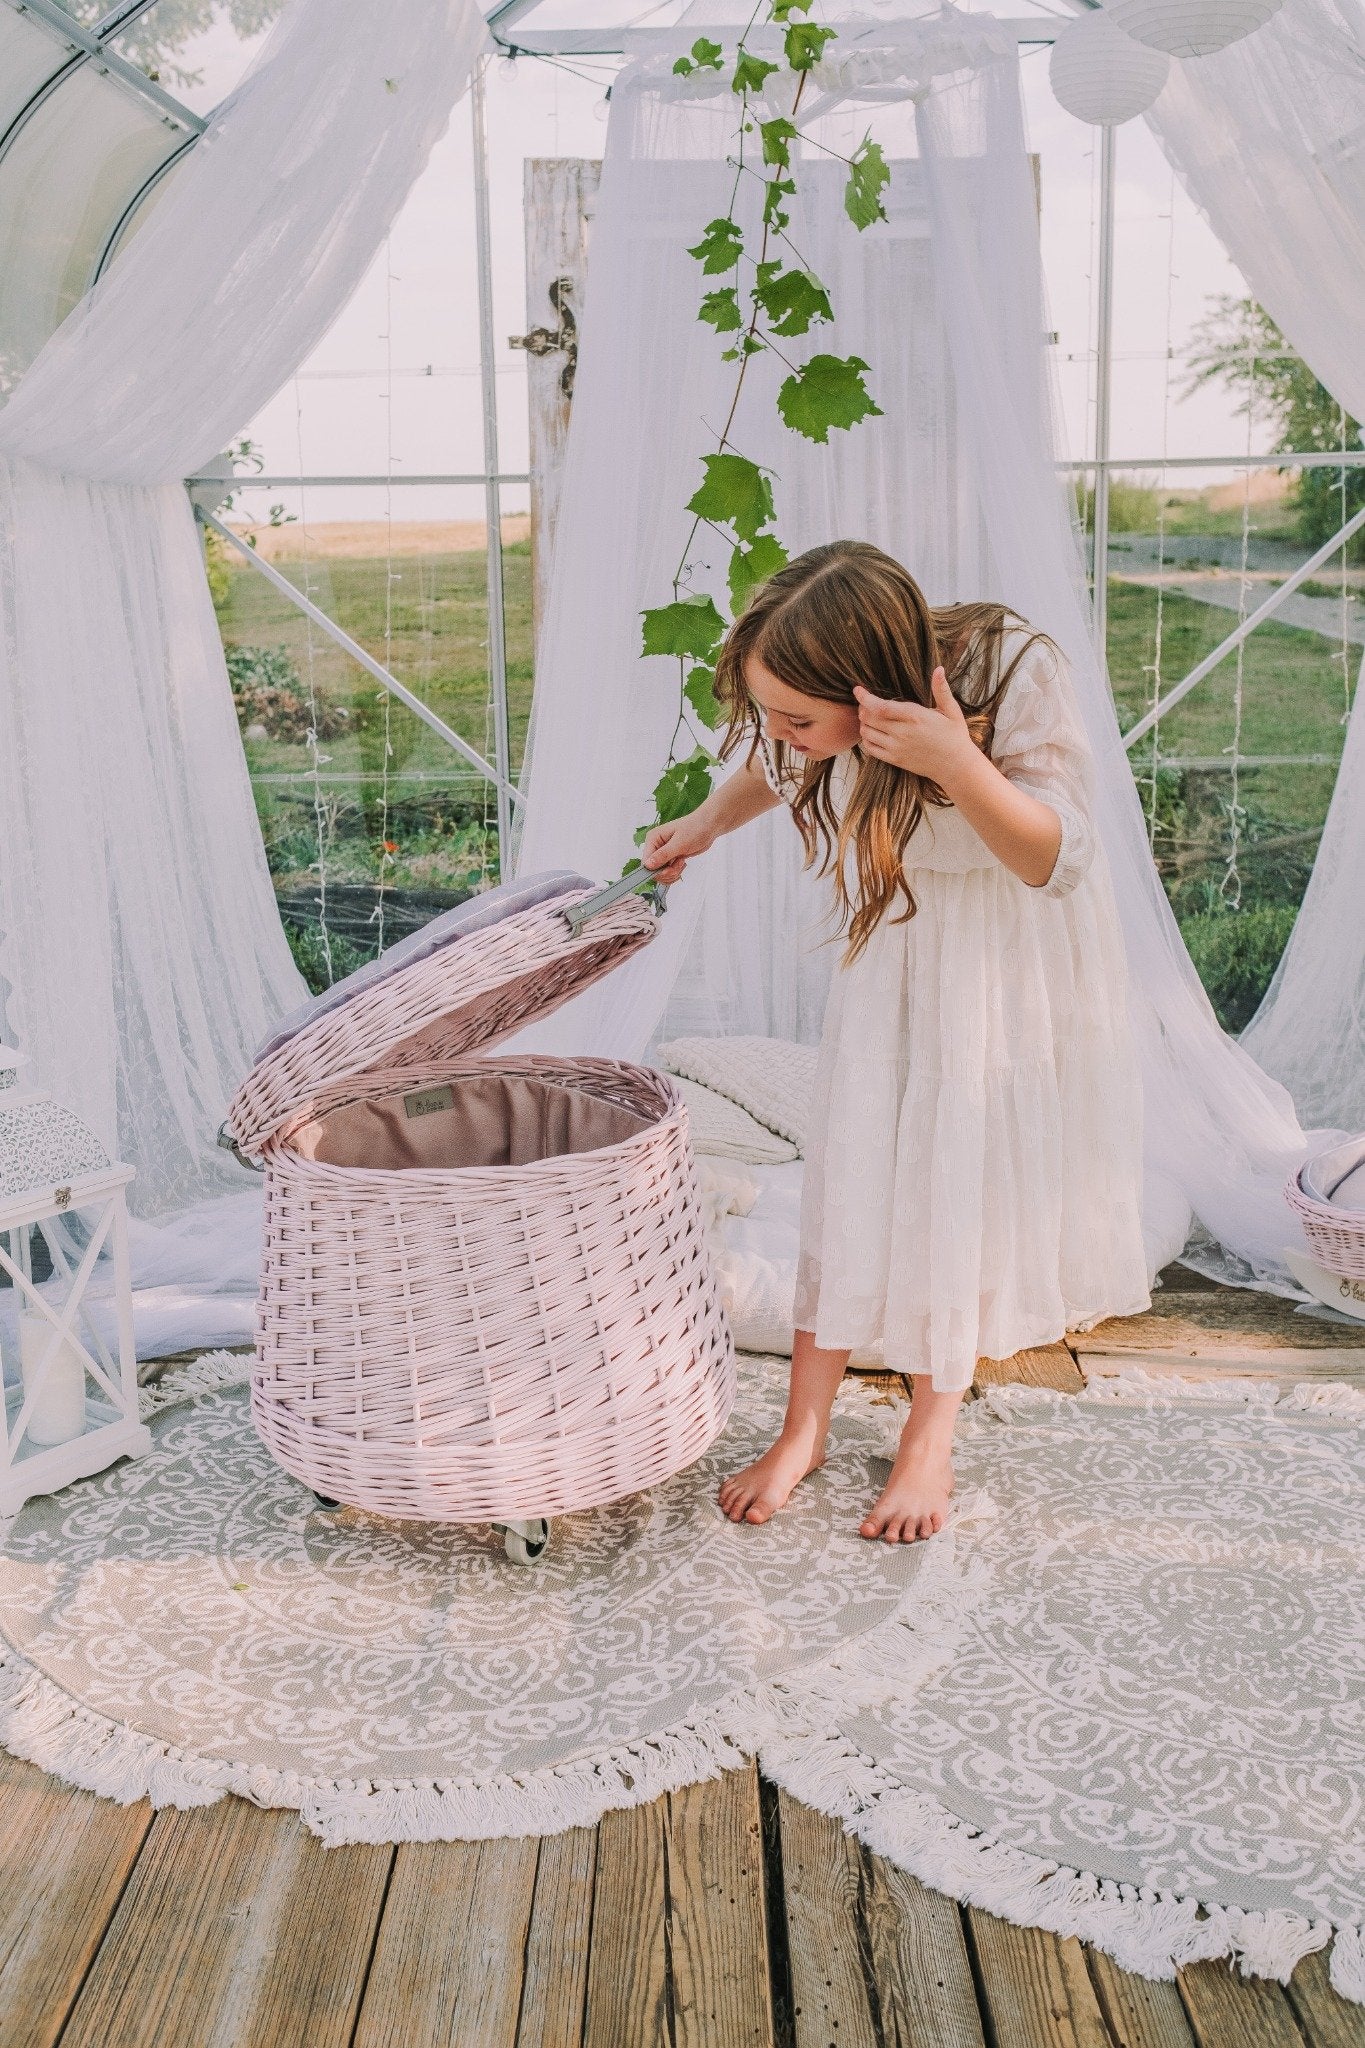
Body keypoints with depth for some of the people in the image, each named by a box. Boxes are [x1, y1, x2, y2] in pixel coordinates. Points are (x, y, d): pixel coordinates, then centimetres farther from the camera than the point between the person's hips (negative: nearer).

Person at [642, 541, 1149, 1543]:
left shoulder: (1015, 673, -34)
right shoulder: (824, 701, -22)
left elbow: (1053, 861, -30)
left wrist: (960, 765, -45)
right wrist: (707, 823, 16)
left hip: (1016, 949, -3)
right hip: (896, 934, 3)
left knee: (971, 1180, 1)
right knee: (855, 1168, -1)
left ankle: (930, 1439, 17)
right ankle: (805, 1427, 12)